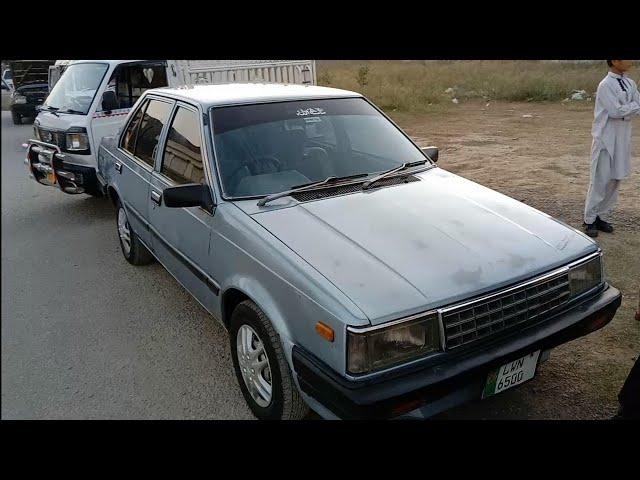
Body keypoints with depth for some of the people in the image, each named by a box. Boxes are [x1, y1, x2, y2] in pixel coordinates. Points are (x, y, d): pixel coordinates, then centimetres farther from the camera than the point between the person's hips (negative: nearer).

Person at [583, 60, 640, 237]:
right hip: (606, 140, -7)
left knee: (615, 180, 9)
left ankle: (602, 217, 18)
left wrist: (624, 109, -10)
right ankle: (590, 220, 5)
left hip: (623, 140, 7)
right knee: (600, 181, -5)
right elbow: (616, 111, -19)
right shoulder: (606, 85, -11)